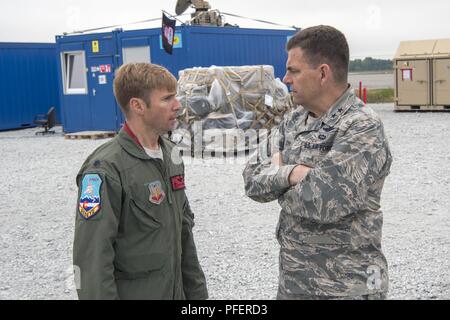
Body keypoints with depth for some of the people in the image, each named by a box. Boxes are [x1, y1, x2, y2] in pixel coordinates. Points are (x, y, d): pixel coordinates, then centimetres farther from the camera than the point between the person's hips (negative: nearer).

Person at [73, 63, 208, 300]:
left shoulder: (169, 154, 5)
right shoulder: (105, 170, -20)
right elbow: (92, 259, -21)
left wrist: (197, 291, 13)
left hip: (175, 291, 7)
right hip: (131, 292, -7)